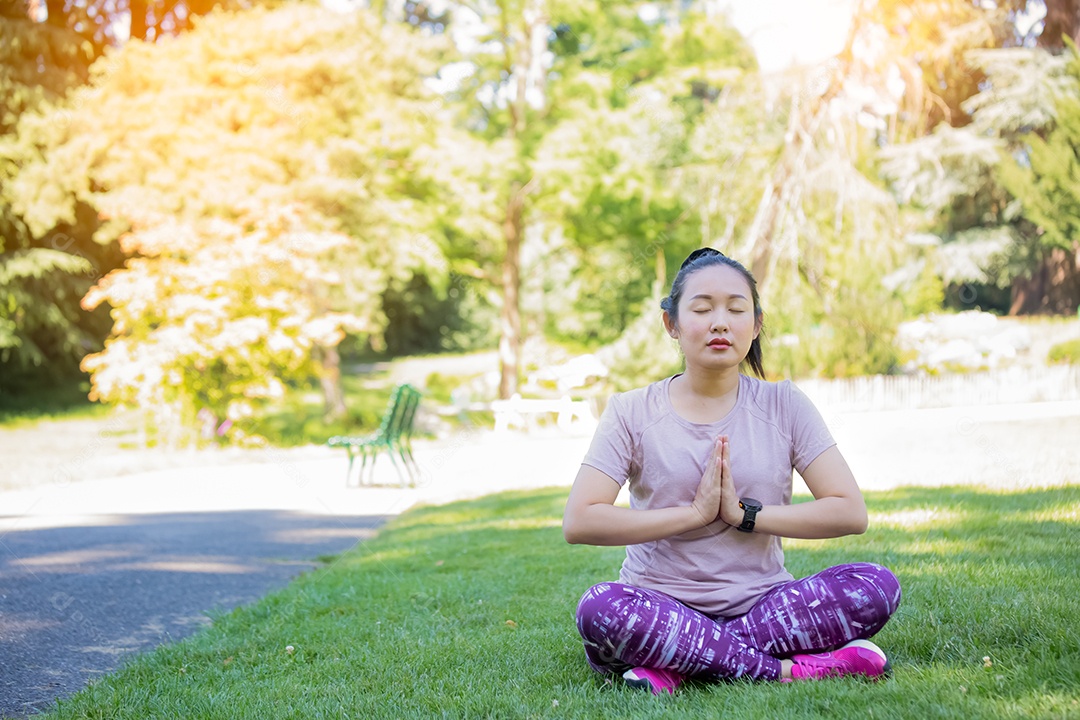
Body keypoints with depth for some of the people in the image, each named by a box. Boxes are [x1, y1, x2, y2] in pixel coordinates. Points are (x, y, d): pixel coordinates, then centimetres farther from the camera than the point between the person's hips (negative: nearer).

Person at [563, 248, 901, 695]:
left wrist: (745, 513, -11)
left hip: (763, 605, 2)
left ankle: (674, 668, -24)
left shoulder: (783, 406, 6)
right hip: (662, 606, -2)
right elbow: (578, 522, -11)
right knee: (600, 608, -35)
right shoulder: (633, 413, 1)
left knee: (876, 586, -24)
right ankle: (790, 670, -26)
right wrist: (695, 512, -14)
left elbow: (851, 512, -2)